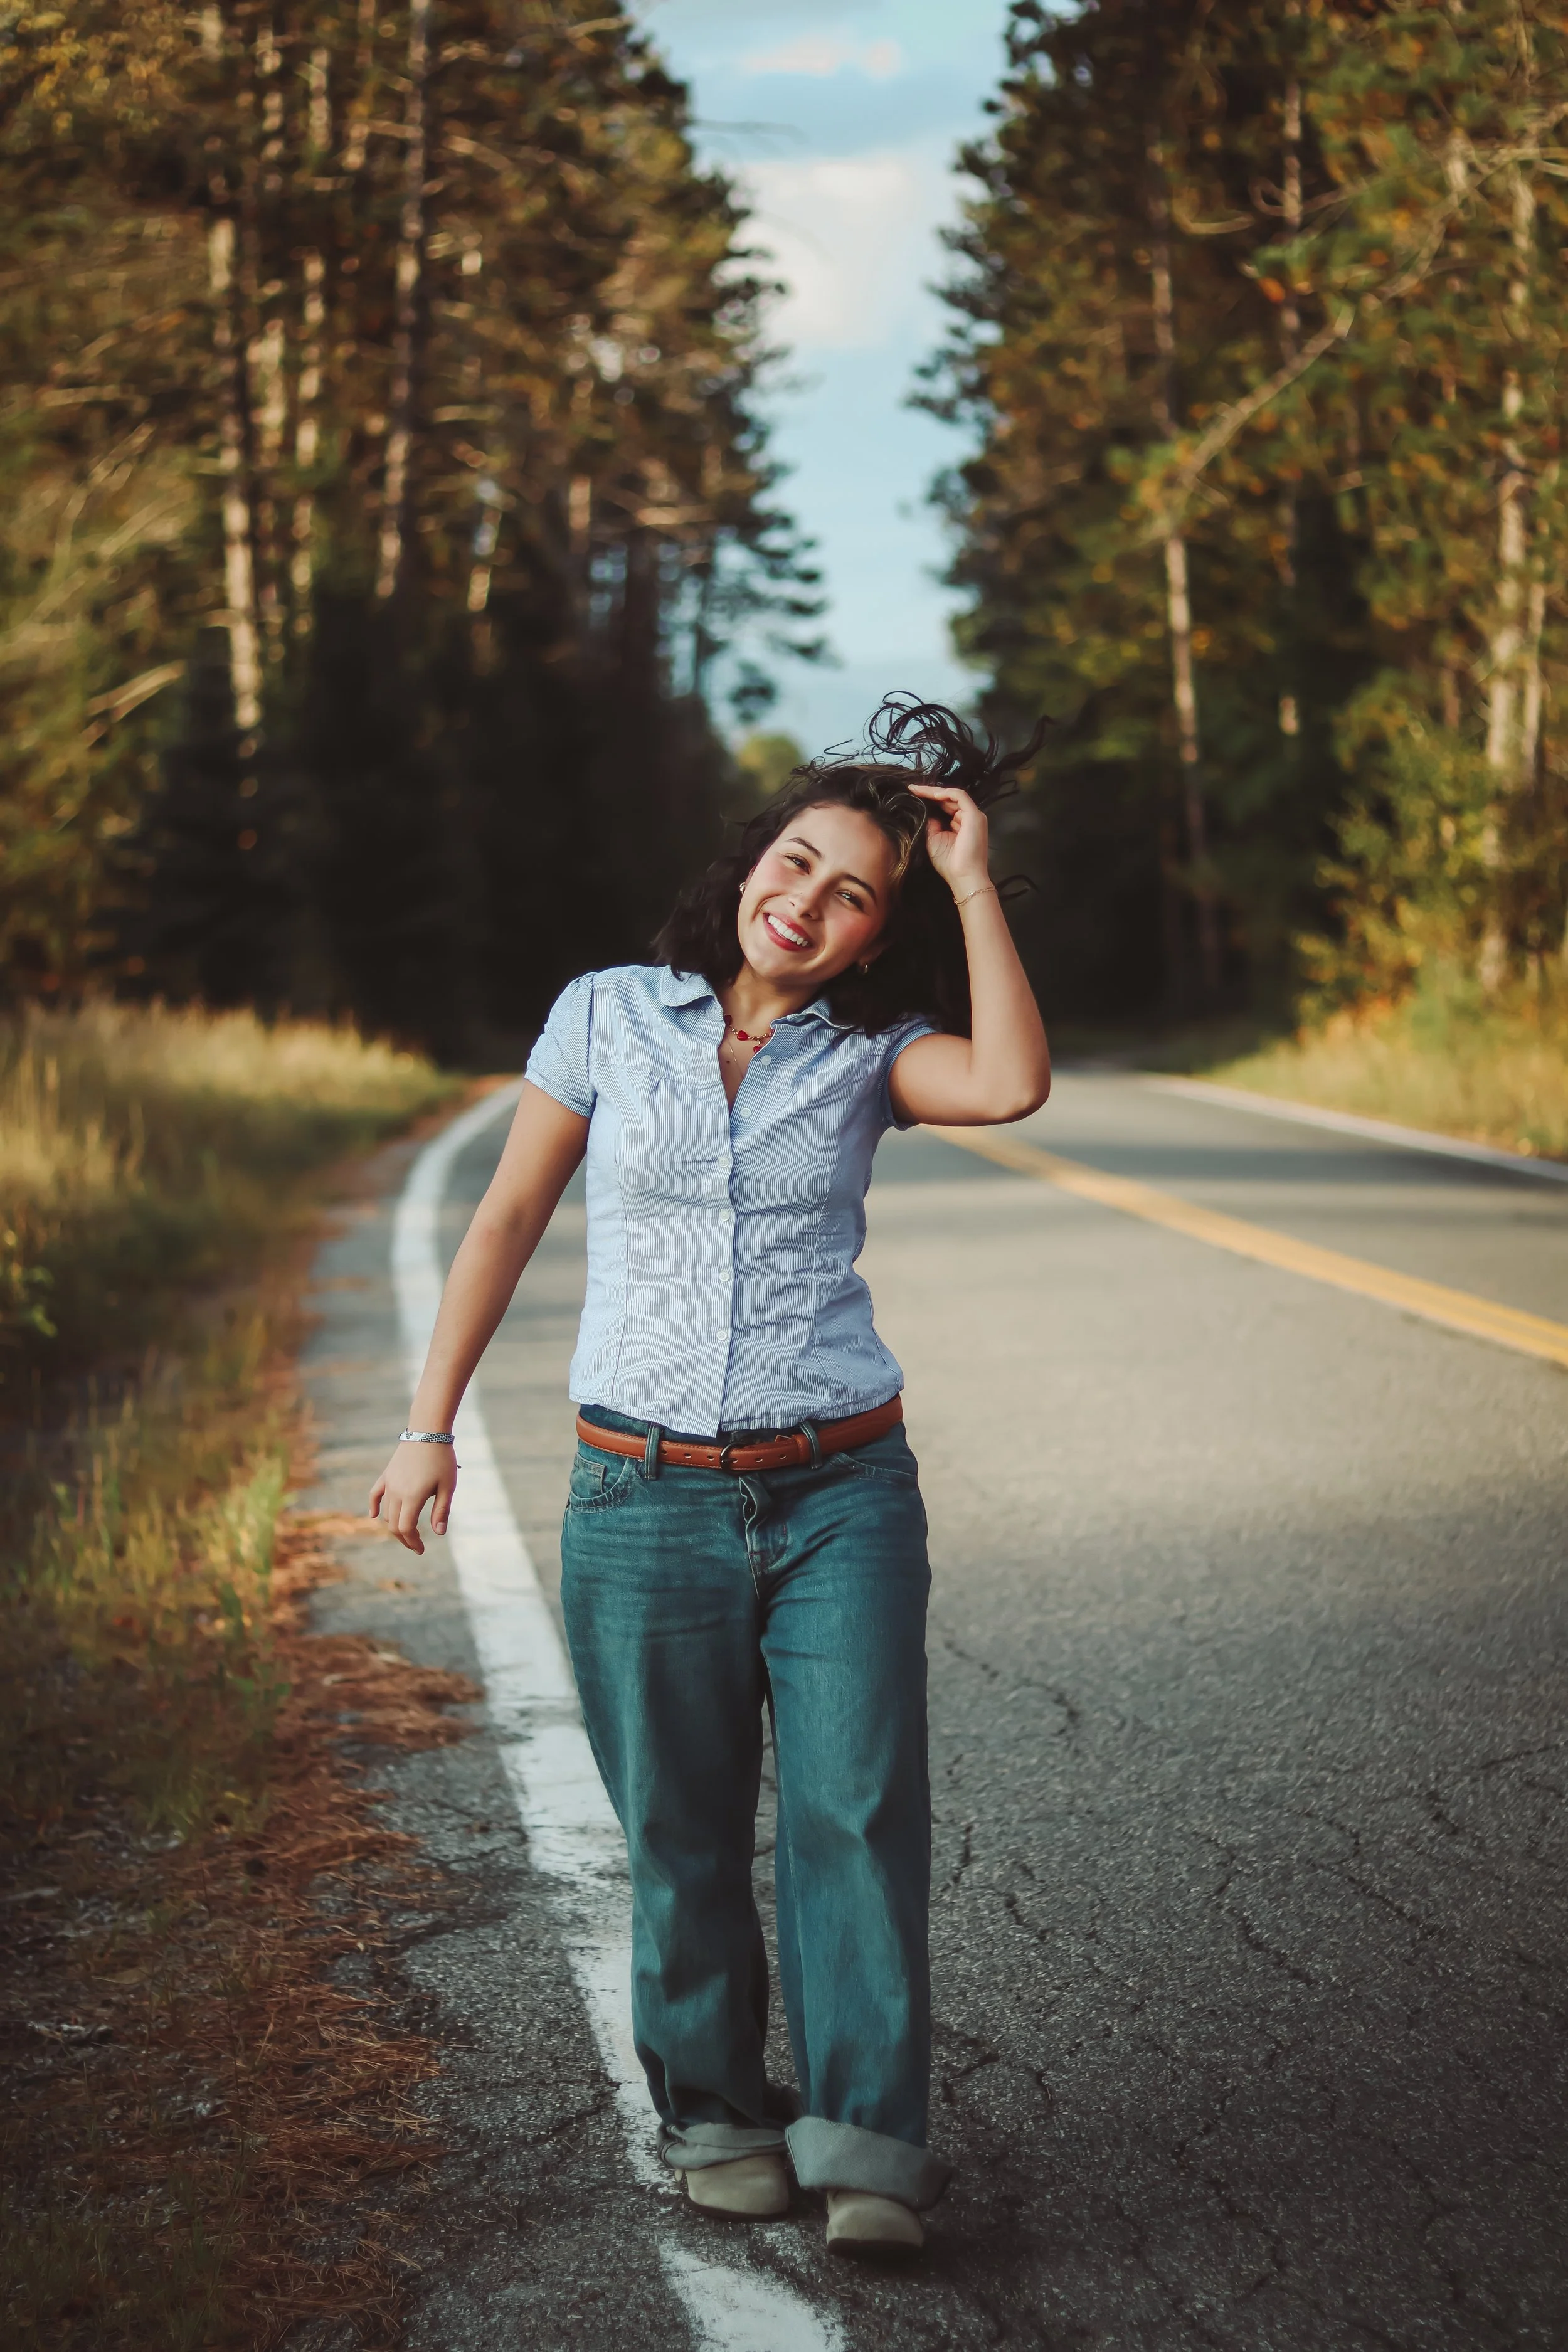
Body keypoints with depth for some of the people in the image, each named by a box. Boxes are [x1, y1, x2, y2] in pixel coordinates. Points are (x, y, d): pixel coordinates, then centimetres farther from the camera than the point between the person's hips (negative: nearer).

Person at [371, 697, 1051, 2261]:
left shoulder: (868, 1055, 3)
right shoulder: (606, 1015, 3)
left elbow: (1012, 1084, -19)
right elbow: (508, 1217, 8)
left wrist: (970, 882, -11)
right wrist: (430, 1424, 5)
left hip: (840, 1495, 0)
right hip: (645, 1498, 0)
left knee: (859, 1807, -9)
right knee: (680, 1834, 5)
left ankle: (866, 2146, -4)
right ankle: (716, 2117, 21)